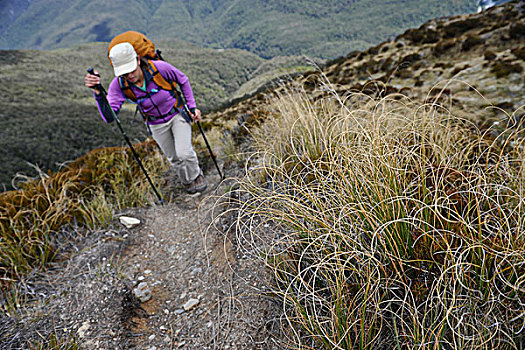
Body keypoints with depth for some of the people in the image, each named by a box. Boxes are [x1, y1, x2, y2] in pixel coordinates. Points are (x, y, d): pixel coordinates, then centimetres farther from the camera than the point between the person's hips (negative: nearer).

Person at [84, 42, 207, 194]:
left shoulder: (160, 67, -28)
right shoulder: (119, 85, -23)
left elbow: (183, 80, -9)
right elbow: (109, 117, -30)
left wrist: (192, 107, -8)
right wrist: (98, 92, -44)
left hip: (177, 114, -2)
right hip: (156, 124, 2)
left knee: (184, 153, -15)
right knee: (174, 159, 12)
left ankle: (197, 175, 19)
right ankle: (188, 181, 42)